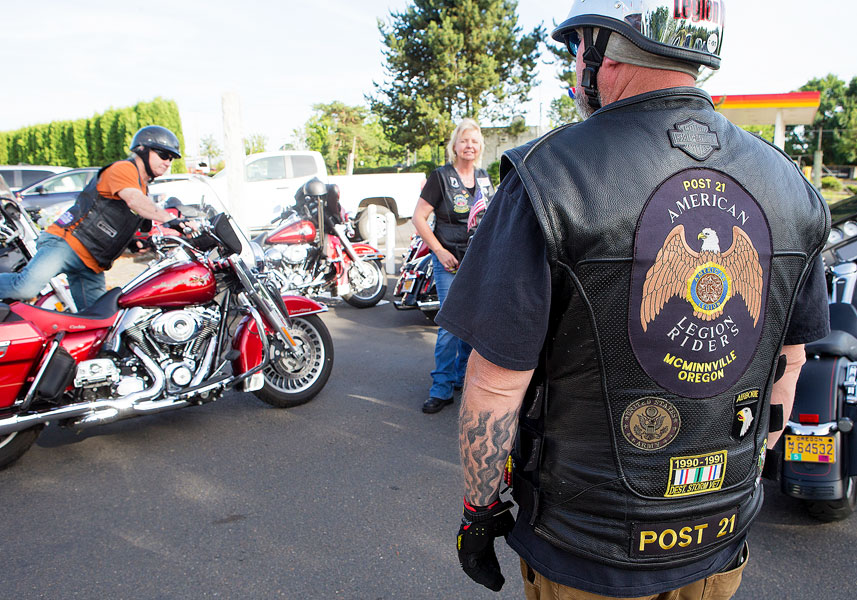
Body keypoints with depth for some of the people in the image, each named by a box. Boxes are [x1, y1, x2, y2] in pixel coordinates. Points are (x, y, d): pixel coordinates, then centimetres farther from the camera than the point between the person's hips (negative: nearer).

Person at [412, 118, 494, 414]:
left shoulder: (484, 177, 12)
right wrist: (439, 251, -13)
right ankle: (441, 388, 1)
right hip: (449, 261, -5)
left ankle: (463, 376, 28)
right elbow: (418, 218, -8)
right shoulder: (441, 176, -5)